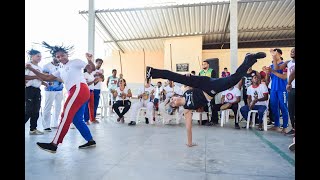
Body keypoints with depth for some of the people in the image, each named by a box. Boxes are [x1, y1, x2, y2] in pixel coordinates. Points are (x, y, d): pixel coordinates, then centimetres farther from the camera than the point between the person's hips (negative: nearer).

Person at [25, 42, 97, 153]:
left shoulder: (75, 62, 9)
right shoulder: (61, 71, 29)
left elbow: (92, 68, 3)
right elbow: (47, 78, 23)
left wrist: (89, 60, -18)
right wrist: (31, 69, 17)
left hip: (80, 89, -9)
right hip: (76, 92, 9)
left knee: (66, 115, -15)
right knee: (76, 119, 7)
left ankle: (54, 145, -17)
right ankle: (90, 141, 13)